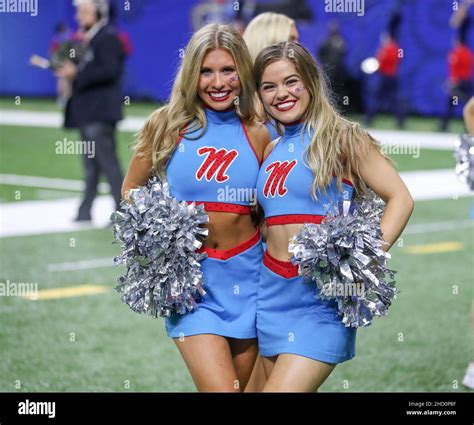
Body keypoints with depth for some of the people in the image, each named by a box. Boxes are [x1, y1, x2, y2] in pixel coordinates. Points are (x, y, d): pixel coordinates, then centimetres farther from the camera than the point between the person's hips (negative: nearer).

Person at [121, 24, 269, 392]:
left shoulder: (257, 134, 2)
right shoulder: (167, 125, -1)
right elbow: (131, 189, 10)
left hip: (245, 273, 2)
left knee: (247, 385, 11)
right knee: (220, 389, -17)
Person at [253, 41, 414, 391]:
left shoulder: (342, 139, -4)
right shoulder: (270, 151, 13)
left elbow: (400, 198, -9)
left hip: (321, 296, -6)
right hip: (272, 292, 6)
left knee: (283, 388, -17)